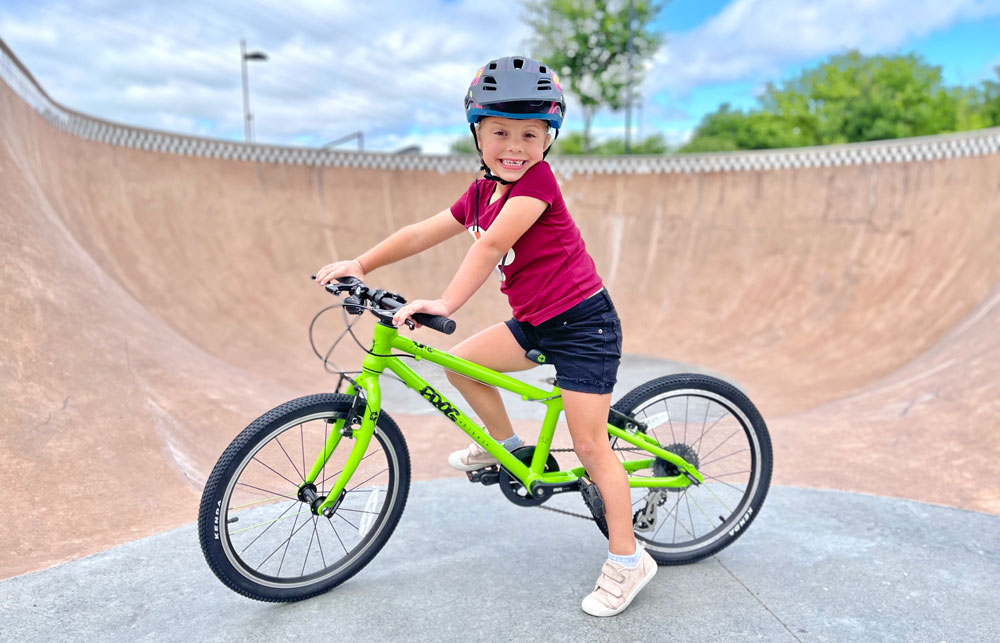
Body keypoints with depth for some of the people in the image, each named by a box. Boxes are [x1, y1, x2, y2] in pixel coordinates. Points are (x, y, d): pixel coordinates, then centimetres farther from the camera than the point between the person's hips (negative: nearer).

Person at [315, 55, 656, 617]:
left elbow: (493, 244, -29)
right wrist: (361, 264, 3)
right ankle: (505, 445, 26)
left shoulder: (537, 180, -16)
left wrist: (446, 302, -36)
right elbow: (421, 234, 8)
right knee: (461, 363, 4)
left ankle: (628, 559, 11)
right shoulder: (482, 193, 8)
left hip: (583, 323, -8)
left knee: (590, 444, -4)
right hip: (535, 322, 8)